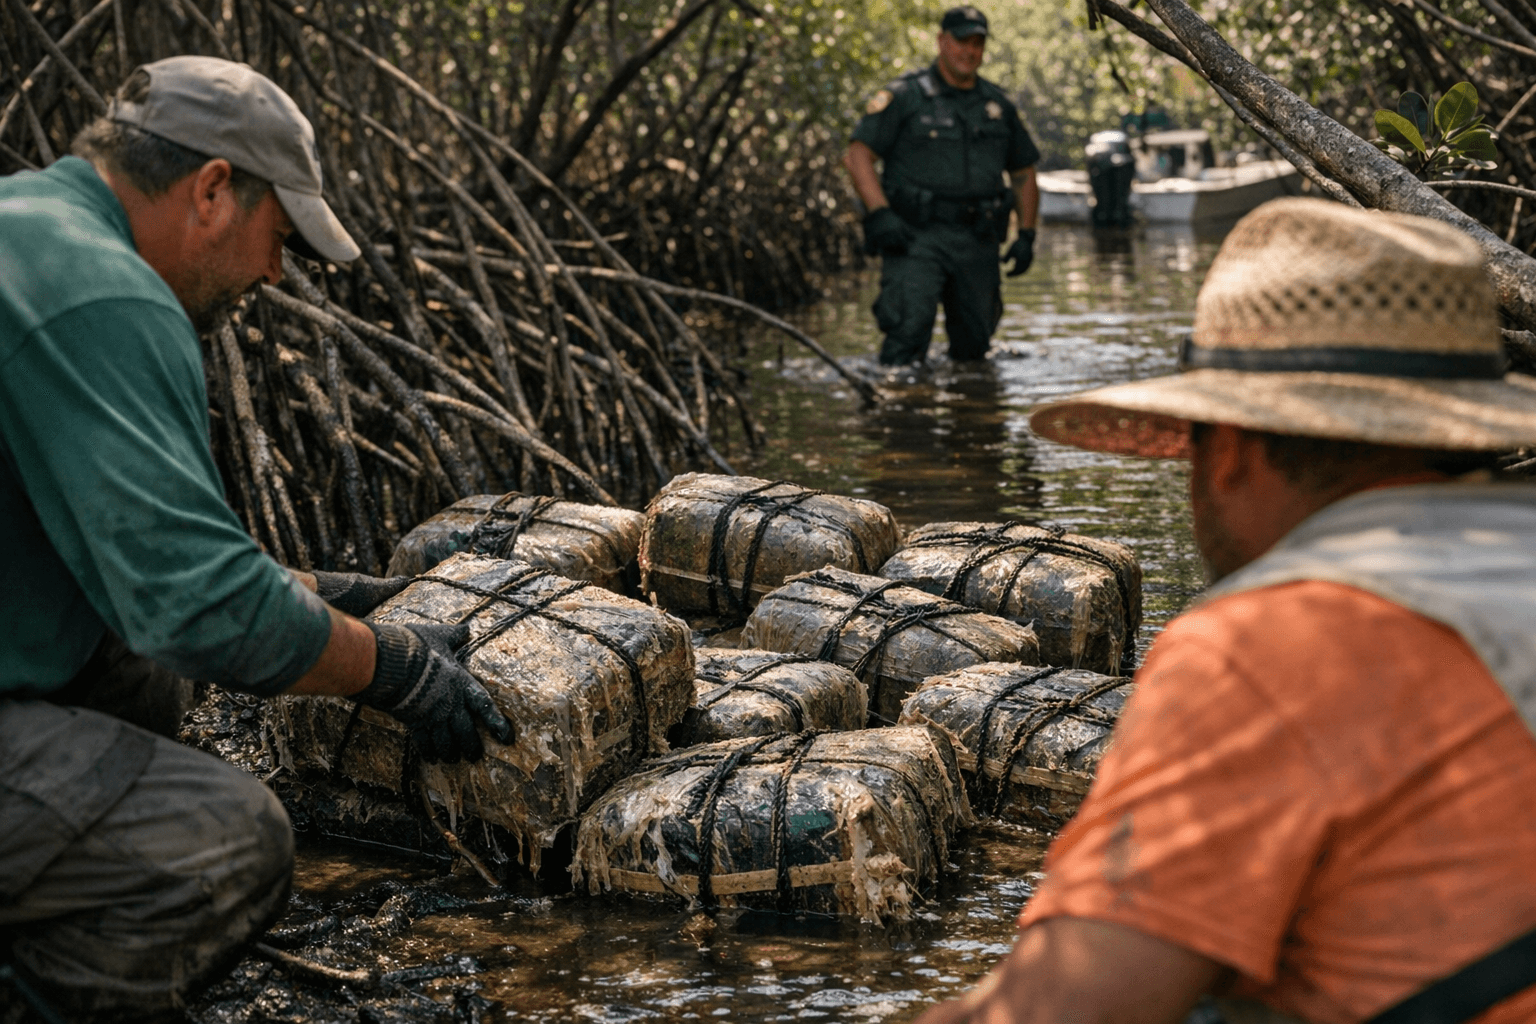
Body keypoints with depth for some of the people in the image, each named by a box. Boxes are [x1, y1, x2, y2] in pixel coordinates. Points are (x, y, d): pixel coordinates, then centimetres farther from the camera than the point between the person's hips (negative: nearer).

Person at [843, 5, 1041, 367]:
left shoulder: (998, 106, 16)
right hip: (916, 236, -5)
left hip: (978, 241, 5)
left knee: (973, 349, 7)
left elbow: (1023, 174, 23)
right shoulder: (904, 97, 1)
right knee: (909, 330, -20)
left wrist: (1026, 235, 10)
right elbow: (857, 155, -4)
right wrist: (880, 214, -17)